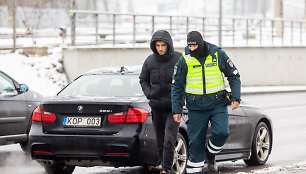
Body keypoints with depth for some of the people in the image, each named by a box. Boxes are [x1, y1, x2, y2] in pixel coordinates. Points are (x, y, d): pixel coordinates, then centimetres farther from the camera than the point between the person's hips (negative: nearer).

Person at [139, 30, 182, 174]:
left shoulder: (179, 59, -7)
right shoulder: (150, 61, 1)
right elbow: (143, 80, 16)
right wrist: (149, 94, -1)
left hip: (174, 106, -3)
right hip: (157, 106, 4)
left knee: (169, 139, -15)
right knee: (160, 141, 9)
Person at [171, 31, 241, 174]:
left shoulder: (218, 55, -3)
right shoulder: (184, 60, -2)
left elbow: (234, 76, 6)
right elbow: (177, 86, 5)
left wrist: (236, 98, -5)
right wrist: (176, 109, 0)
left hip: (218, 103, 0)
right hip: (196, 107, 0)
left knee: (221, 133, -17)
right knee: (196, 140, -1)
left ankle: (210, 155, 11)